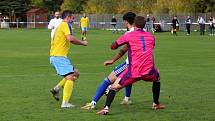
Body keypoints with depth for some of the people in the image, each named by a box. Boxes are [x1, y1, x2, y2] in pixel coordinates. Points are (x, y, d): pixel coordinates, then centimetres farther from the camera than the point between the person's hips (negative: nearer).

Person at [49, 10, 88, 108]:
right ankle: (65, 103, -20)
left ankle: (56, 89, 9)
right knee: (70, 77, -14)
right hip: (59, 56, -10)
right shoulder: (65, 24, -7)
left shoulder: (60, 26, 24)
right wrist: (82, 43, -8)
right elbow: (70, 38, -22)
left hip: (55, 56, 10)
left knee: (76, 73, 15)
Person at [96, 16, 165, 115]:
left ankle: (106, 108, -11)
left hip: (134, 72, -3)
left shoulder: (128, 36, 2)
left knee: (115, 86, 7)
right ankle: (156, 104, 39)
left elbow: (113, 47, 8)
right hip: (149, 71, 3)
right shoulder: (151, 36, 14)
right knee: (157, 77, 36)